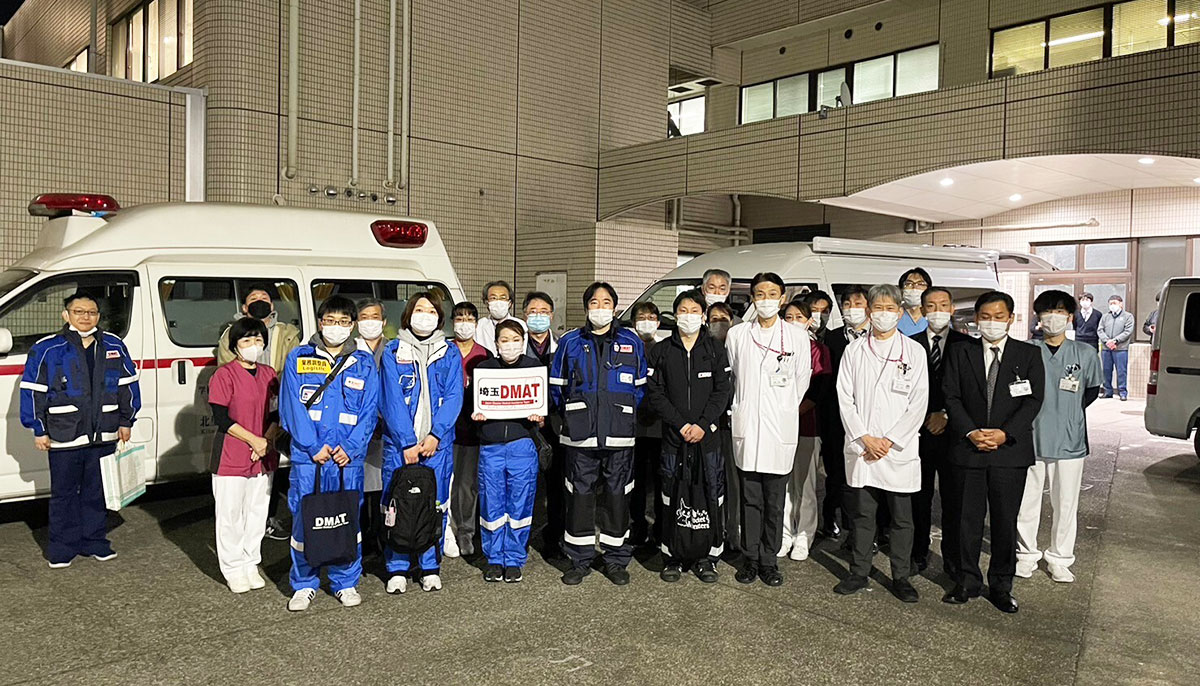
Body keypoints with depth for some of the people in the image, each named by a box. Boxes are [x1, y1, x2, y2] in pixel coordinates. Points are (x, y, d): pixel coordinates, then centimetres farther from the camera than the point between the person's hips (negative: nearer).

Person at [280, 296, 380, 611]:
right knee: (304, 519, 2)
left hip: (348, 458, 1)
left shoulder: (364, 363, 9)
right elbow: (291, 407, -1)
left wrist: (351, 447, -8)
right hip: (307, 457, 0)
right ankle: (304, 584, 18)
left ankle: (346, 582, 20)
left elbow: (370, 411, 4)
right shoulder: (298, 359, 6)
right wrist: (314, 447, -10)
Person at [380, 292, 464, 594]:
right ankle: (398, 569, 14)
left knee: (435, 504, 4)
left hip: (438, 443, 1)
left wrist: (435, 435, -12)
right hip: (399, 443, -1)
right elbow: (392, 400, -5)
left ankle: (430, 567, 17)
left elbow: (454, 397, 0)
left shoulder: (450, 353, 8)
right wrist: (407, 442, -13)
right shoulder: (393, 352, 3)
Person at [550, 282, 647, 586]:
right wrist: (572, 417, 8)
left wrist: (625, 416, 7)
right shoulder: (570, 342, 6)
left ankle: (616, 560, 18)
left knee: (617, 495, 6)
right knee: (580, 495, 3)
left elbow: (640, 387, 12)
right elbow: (556, 386, 11)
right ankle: (580, 559, 16)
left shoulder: (631, 342, 7)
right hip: (580, 435, 0)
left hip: (620, 435, 0)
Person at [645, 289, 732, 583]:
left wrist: (703, 425, -11)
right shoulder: (661, 351, 6)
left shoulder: (715, 349, 6)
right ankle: (672, 557, 15)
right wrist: (680, 424, -9)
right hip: (673, 437, 0)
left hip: (709, 436, 0)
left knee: (711, 497, 2)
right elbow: (654, 393, 0)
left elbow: (723, 391, 0)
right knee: (671, 498, 3)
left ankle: (708, 558, 14)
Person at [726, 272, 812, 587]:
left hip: (780, 428, -1)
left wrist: (784, 410, 12)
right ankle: (750, 558, 17)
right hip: (746, 427, 1)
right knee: (750, 499, 7)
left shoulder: (798, 337, 4)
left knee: (775, 502, 4)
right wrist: (741, 410, 10)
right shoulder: (737, 335, 6)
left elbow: (802, 380, 11)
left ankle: (769, 561, 15)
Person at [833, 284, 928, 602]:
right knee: (862, 513, 8)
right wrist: (865, 438, -8)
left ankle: (901, 576, 18)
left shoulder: (914, 351, 3)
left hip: (900, 448, -1)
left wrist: (889, 441, -9)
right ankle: (859, 572, 20)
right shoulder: (854, 351, 7)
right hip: (861, 448, 1)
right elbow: (845, 399, 2)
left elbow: (918, 403, -2)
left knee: (901, 517, 6)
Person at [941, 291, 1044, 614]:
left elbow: (1033, 400, -2)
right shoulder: (959, 353, 6)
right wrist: (970, 432, -12)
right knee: (967, 519, 6)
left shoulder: (1029, 354, 5)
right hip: (967, 450, 0)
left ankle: (1001, 585, 20)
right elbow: (951, 397, 1)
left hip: (1011, 451, 0)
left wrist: (1005, 434, -13)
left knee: (1006, 521, 7)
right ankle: (966, 581, 19)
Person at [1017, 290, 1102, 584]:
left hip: (1069, 441, 1)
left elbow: (1092, 391, 15)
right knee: (1027, 500, 7)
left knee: (1065, 504, 9)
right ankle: (1027, 554, 24)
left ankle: (1059, 558, 24)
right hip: (1030, 439, -1)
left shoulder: (1085, 354, 0)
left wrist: (1068, 412, 9)